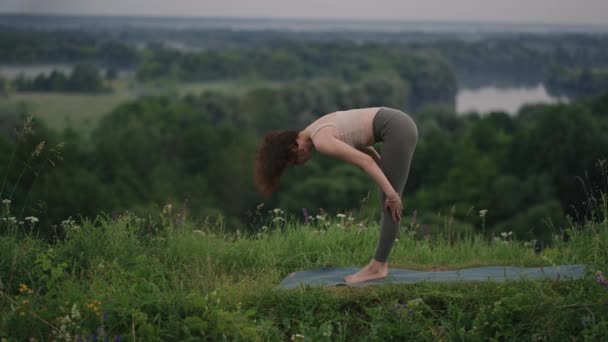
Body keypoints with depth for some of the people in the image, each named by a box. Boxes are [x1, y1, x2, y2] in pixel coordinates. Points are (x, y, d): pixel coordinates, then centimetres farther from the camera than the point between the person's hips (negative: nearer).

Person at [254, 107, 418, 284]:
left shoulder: (321, 141, -16)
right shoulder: (318, 130, 13)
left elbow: (365, 161, -20)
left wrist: (391, 194, -17)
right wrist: (385, 168, 25)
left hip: (396, 130, -10)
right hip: (399, 125, 10)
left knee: (389, 203, -4)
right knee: (387, 203, 12)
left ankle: (377, 267, 1)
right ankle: (378, 263, 16)